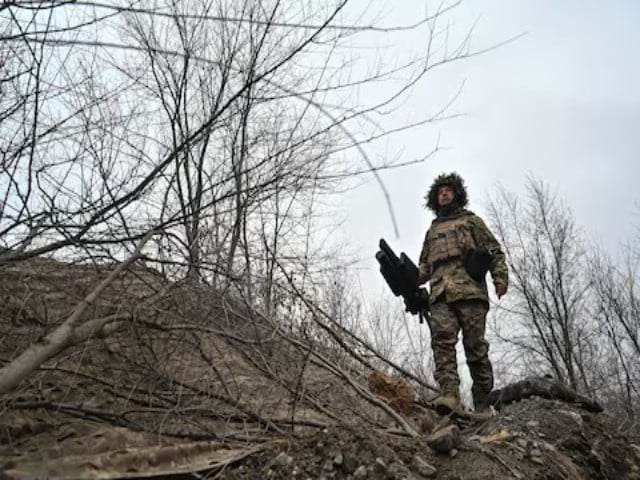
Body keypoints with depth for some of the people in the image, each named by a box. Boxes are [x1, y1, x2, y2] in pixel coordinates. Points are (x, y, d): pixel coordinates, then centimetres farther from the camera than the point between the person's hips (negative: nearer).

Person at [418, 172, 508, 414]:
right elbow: (424, 265, 29)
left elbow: (495, 251, 12)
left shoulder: (471, 220, 22)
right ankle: (449, 393, -32)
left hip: (470, 290, -3)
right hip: (440, 294, 3)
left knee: (476, 345, -6)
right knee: (442, 338, -20)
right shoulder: (432, 230, 33)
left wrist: (500, 277, -6)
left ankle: (482, 403, -2)